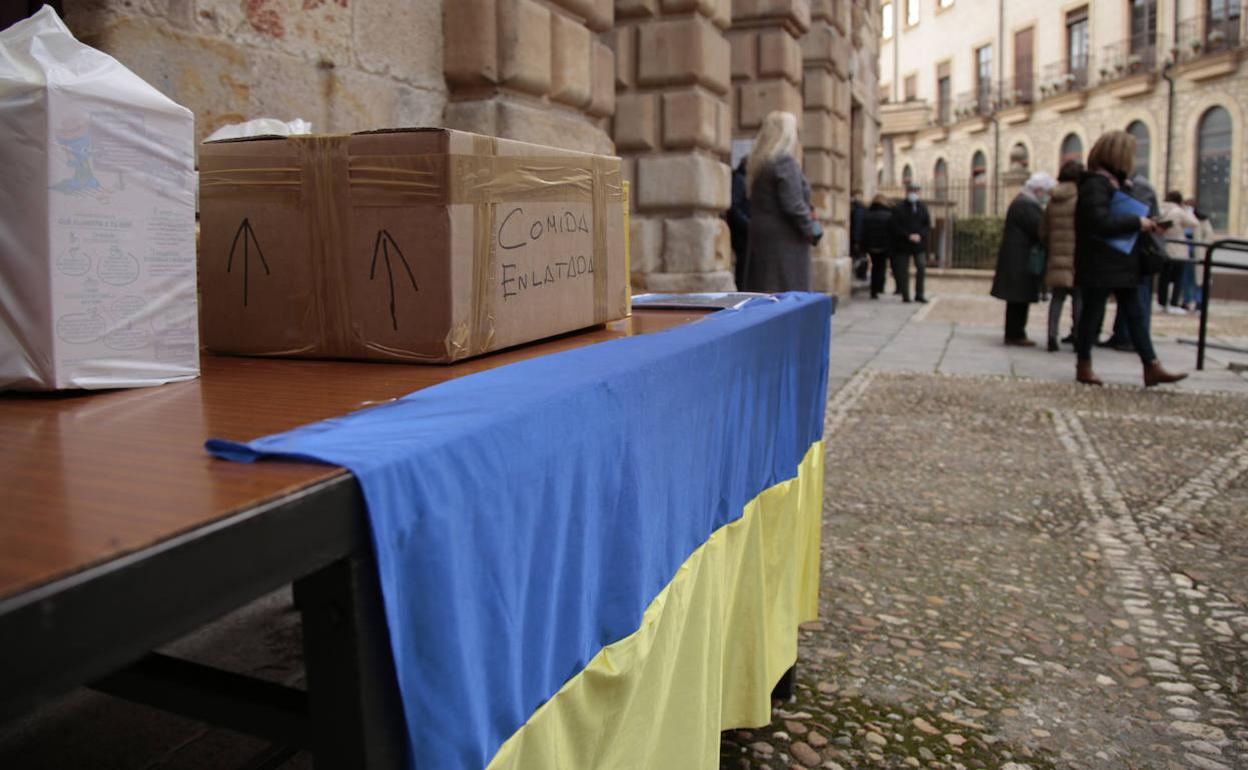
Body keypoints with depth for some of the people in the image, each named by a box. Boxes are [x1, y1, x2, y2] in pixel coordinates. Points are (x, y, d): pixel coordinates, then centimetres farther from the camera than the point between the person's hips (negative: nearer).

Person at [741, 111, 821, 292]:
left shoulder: (758, 162, 13)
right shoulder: (785, 162, -13)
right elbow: (793, 205, -19)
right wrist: (813, 230, -5)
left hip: (760, 237, 8)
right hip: (785, 238, -8)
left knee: (761, 293, 9)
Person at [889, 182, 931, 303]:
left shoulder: (922, 208, 10)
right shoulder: (899, 208, -1)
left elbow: (928, 225, 8)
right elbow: (896, 227, -7)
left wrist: (919, 235, -11)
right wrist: (908, 236, -16)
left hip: (919, 243, 3)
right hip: (903, 245, -3)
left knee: (922, 268, -5)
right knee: (903, 271, 1)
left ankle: (919, 295, 3)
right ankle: (905, 295, 8)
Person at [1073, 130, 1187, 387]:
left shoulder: (1115, 182, 17)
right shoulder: (1095, 184, -15)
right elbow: (1100, 222, -27)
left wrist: (1143, 224, 6)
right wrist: (1137, 222, -17)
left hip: (1122, 264, 10)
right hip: (1100, 265, -10)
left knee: (1135, 314, 8)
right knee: (1093, 313, 1)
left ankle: (1152, 367, 10)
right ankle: (1084, 368, 13)